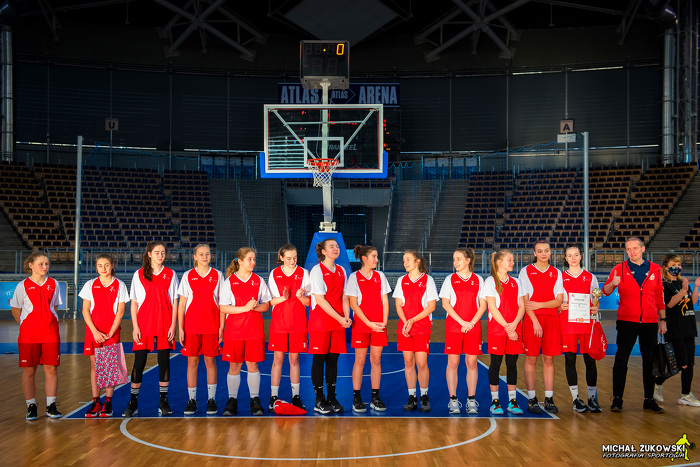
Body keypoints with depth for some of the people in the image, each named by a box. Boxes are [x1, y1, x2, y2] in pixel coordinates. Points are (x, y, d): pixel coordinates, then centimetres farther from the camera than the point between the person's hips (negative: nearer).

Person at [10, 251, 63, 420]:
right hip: (28, 333, -2)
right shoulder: (23, 286, 0)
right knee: (29, 370, 3)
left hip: (50, 332, 2)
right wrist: (27, 325, 5)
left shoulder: (54, 284, 8)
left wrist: (47, 322, 9)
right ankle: (31, 407, 12)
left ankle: (51, 406, 8)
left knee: (51, 368, 0)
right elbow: (15, 311, 7)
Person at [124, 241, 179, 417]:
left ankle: (163, 402, 12)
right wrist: (135, 327, -3)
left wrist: (173, 325, -2)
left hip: (165, 326, 1)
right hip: (143, 325, -1)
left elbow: (174, 302, 6)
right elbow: (134, 303, 5)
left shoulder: (171, 275, 7)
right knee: (139, 362, -1)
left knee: (164, 361, 3)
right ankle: (133, 403, 8)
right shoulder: (138, 275, 5)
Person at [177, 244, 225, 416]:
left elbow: (222, 303, 6)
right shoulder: (187, 276, 5)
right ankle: (192, 400, 11)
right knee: (192, 361, 3)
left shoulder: (218, 275, 5)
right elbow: (182, 304, 5)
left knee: (210, 361, 3)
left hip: (212, 326, 0)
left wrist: (221, 326, 0)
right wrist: (180, 328, -1)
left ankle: (211, 400, 11)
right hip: (191, 325, 0)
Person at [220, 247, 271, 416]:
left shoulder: (259, 281, 7)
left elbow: (266, 305, 7)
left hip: (255, 329, 1)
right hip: (234, 329, -1)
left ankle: (255, 400, 11)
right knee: (234, 365, 2)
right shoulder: (229, 282, 1)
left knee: (252, 364, 3)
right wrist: (245, 308, -16)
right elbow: (223, 308, -6)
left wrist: (256, 306, -14)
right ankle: (232, 400, 12)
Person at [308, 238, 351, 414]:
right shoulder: (317, 270, -6)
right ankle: (319, 401, 5)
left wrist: (347, 316, -5)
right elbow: (320, 299, -12)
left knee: (333, 360, 8)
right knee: (319, 359, -1)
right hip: (320, 321, -5)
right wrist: (339, 318, -15)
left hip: (339, 322, 5)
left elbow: (344, 297, 12)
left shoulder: (341, 271, 13)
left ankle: (332, 398, 15)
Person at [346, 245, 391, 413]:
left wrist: (384, 322, -3)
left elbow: (384, 301, 11)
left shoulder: (380, 276, 11)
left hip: (379, 326, 3)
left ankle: (375, 398, 10)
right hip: (361, 324, -3)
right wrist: (369, 323, -12)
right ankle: (357, 399, 6)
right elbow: (353, 304, -6)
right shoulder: (354, 277, 0)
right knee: (360, 360, 0)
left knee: (376, 360, 4)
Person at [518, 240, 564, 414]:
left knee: (549, 359, 3)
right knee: (531, 359, -2)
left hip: (552, 319, 2)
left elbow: (559, 301, 4)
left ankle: (549, 399, 8)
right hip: (531, 319, -2)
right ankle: (532, 399, 3)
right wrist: (535, 321, -11)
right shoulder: (526, 271, 4)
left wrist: (540, 305, -11)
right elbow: (524, 300, -2)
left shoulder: (556, 273, 11)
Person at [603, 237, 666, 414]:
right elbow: (605, 291, -6)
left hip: (650, 322, 2)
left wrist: (662, 320, 9)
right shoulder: (620, 269, 3)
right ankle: (617, 399, 2)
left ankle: (649, 400, 13)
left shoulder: (655, 270, 8)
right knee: (621, 359, -3)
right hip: (627, 321, -2)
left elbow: (660, 296, 13)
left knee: (649, 361, 6)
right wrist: (612, 283, -29)